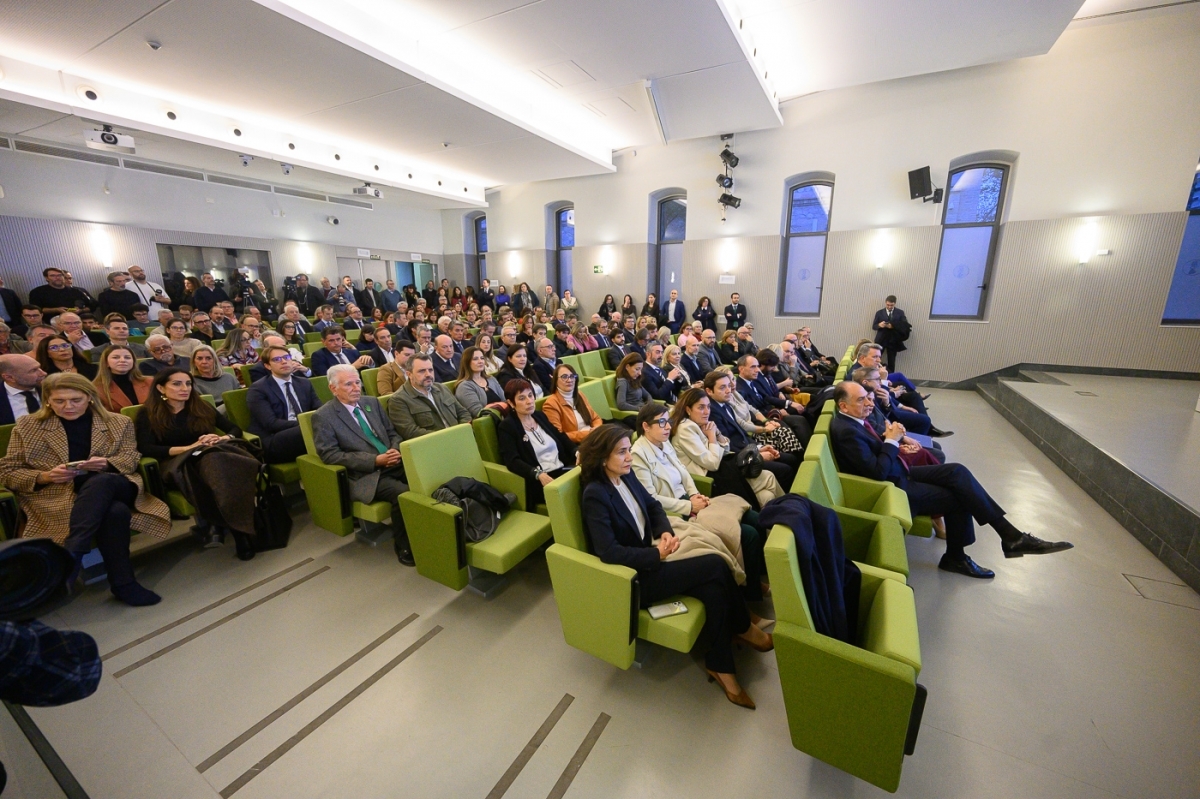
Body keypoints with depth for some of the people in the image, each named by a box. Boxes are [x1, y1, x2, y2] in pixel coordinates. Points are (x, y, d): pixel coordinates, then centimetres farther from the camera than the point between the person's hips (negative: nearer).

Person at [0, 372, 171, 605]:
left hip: (112, 485, 1)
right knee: (115, 513, -37)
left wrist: (106, 464, -17)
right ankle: (123, 582, -34)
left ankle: (71, 554, -40)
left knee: (100, 481, -41)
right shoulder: (27, 426, 13)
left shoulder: (118, 423, 14)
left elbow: (130, 459, 7)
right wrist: (44, 476, -11)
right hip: (56, 495, -1)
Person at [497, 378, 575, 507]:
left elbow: (561, 438, 19)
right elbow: (513, 461, -15)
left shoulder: (540, 415, 17)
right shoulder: (506, 427, -3)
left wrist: (576, 453, -2)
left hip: (564, 468, 7)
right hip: (540, 481, -6)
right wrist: (538, 474, -31)